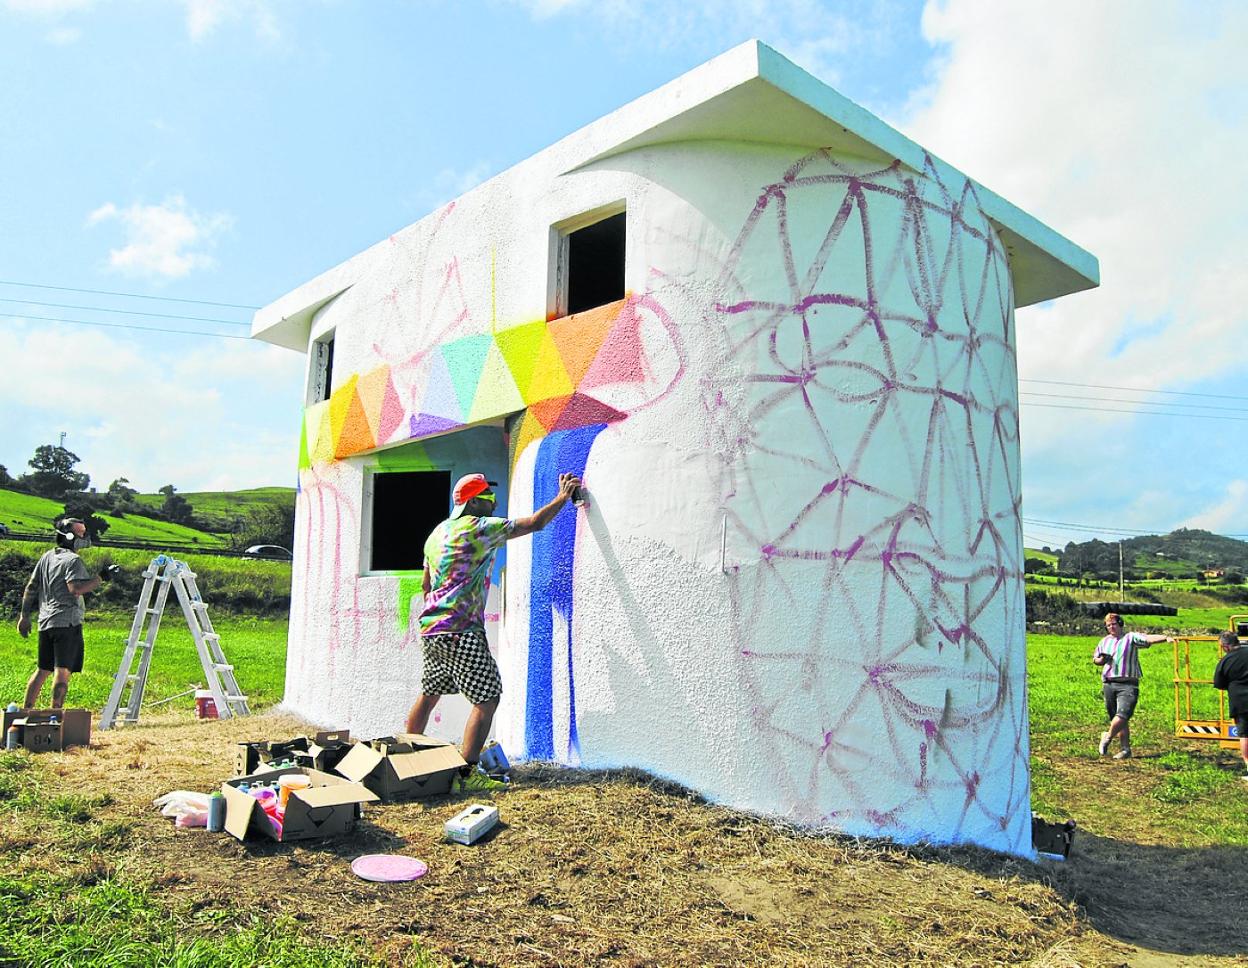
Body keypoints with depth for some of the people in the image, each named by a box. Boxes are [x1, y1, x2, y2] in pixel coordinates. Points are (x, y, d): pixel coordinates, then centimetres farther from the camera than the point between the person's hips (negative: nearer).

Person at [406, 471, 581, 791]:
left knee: (429, 694, 21)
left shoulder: (437, 533, 17)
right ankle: (467, 773, -9)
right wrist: (563, 496, 3)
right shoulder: (479, 527, -9)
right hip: (461, 631, -9)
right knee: (487, 699, -6)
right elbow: (534, 523, -9)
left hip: (431, 630, 9)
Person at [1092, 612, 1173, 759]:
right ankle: (1125, 749, 14)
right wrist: (1101, 660, 4)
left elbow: (1149, 639, -16)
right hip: (1109, 684, 5)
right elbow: (1095, 659, 27)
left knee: (1122, 715, -16)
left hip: (1127, 685, -4)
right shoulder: (1104, 641, 16)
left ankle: (1108, 737, 7)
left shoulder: (1131, 637, 1)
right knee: (1120, 720, 8)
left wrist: (1165, 637, -33)